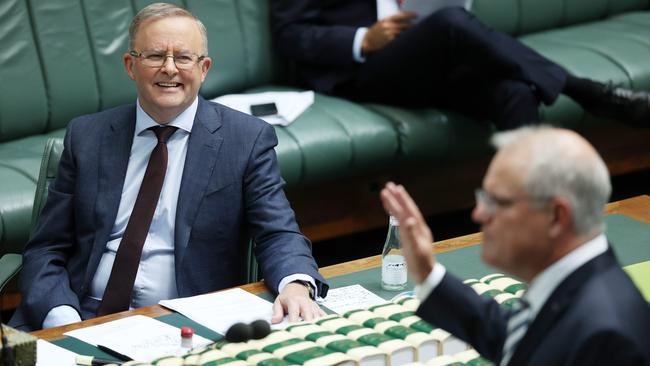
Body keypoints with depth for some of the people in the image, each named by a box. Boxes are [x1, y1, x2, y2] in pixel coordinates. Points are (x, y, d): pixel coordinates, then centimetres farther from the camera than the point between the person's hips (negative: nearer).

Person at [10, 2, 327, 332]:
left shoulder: (247, 139, 6)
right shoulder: (86, 136, 12)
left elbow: (278, 234, -1)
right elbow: (46, 249, 10)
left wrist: (297, 286, -25)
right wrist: (62, 318, -11)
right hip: (85, 318, 1)